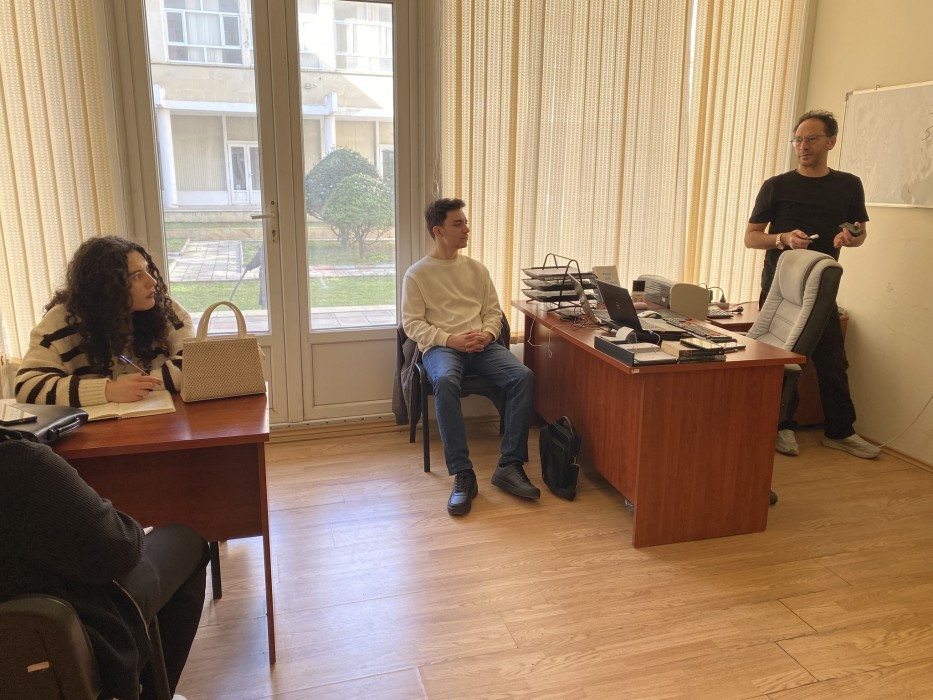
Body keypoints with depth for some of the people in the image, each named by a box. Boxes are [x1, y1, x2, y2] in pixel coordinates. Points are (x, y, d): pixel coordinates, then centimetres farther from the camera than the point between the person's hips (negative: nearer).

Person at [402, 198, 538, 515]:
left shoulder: (477, 269, 19)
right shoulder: (417, 274, 6)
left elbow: (493, 311, 17)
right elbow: (412, 323, -1)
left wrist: (486, 334, -6)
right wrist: (450, 339, -16)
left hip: (482, 345, 4)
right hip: (440, 347, -4)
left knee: (523, 376, -25)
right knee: (446, 381, -39)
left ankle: (509, 466, -21)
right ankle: (463, 475, -34)